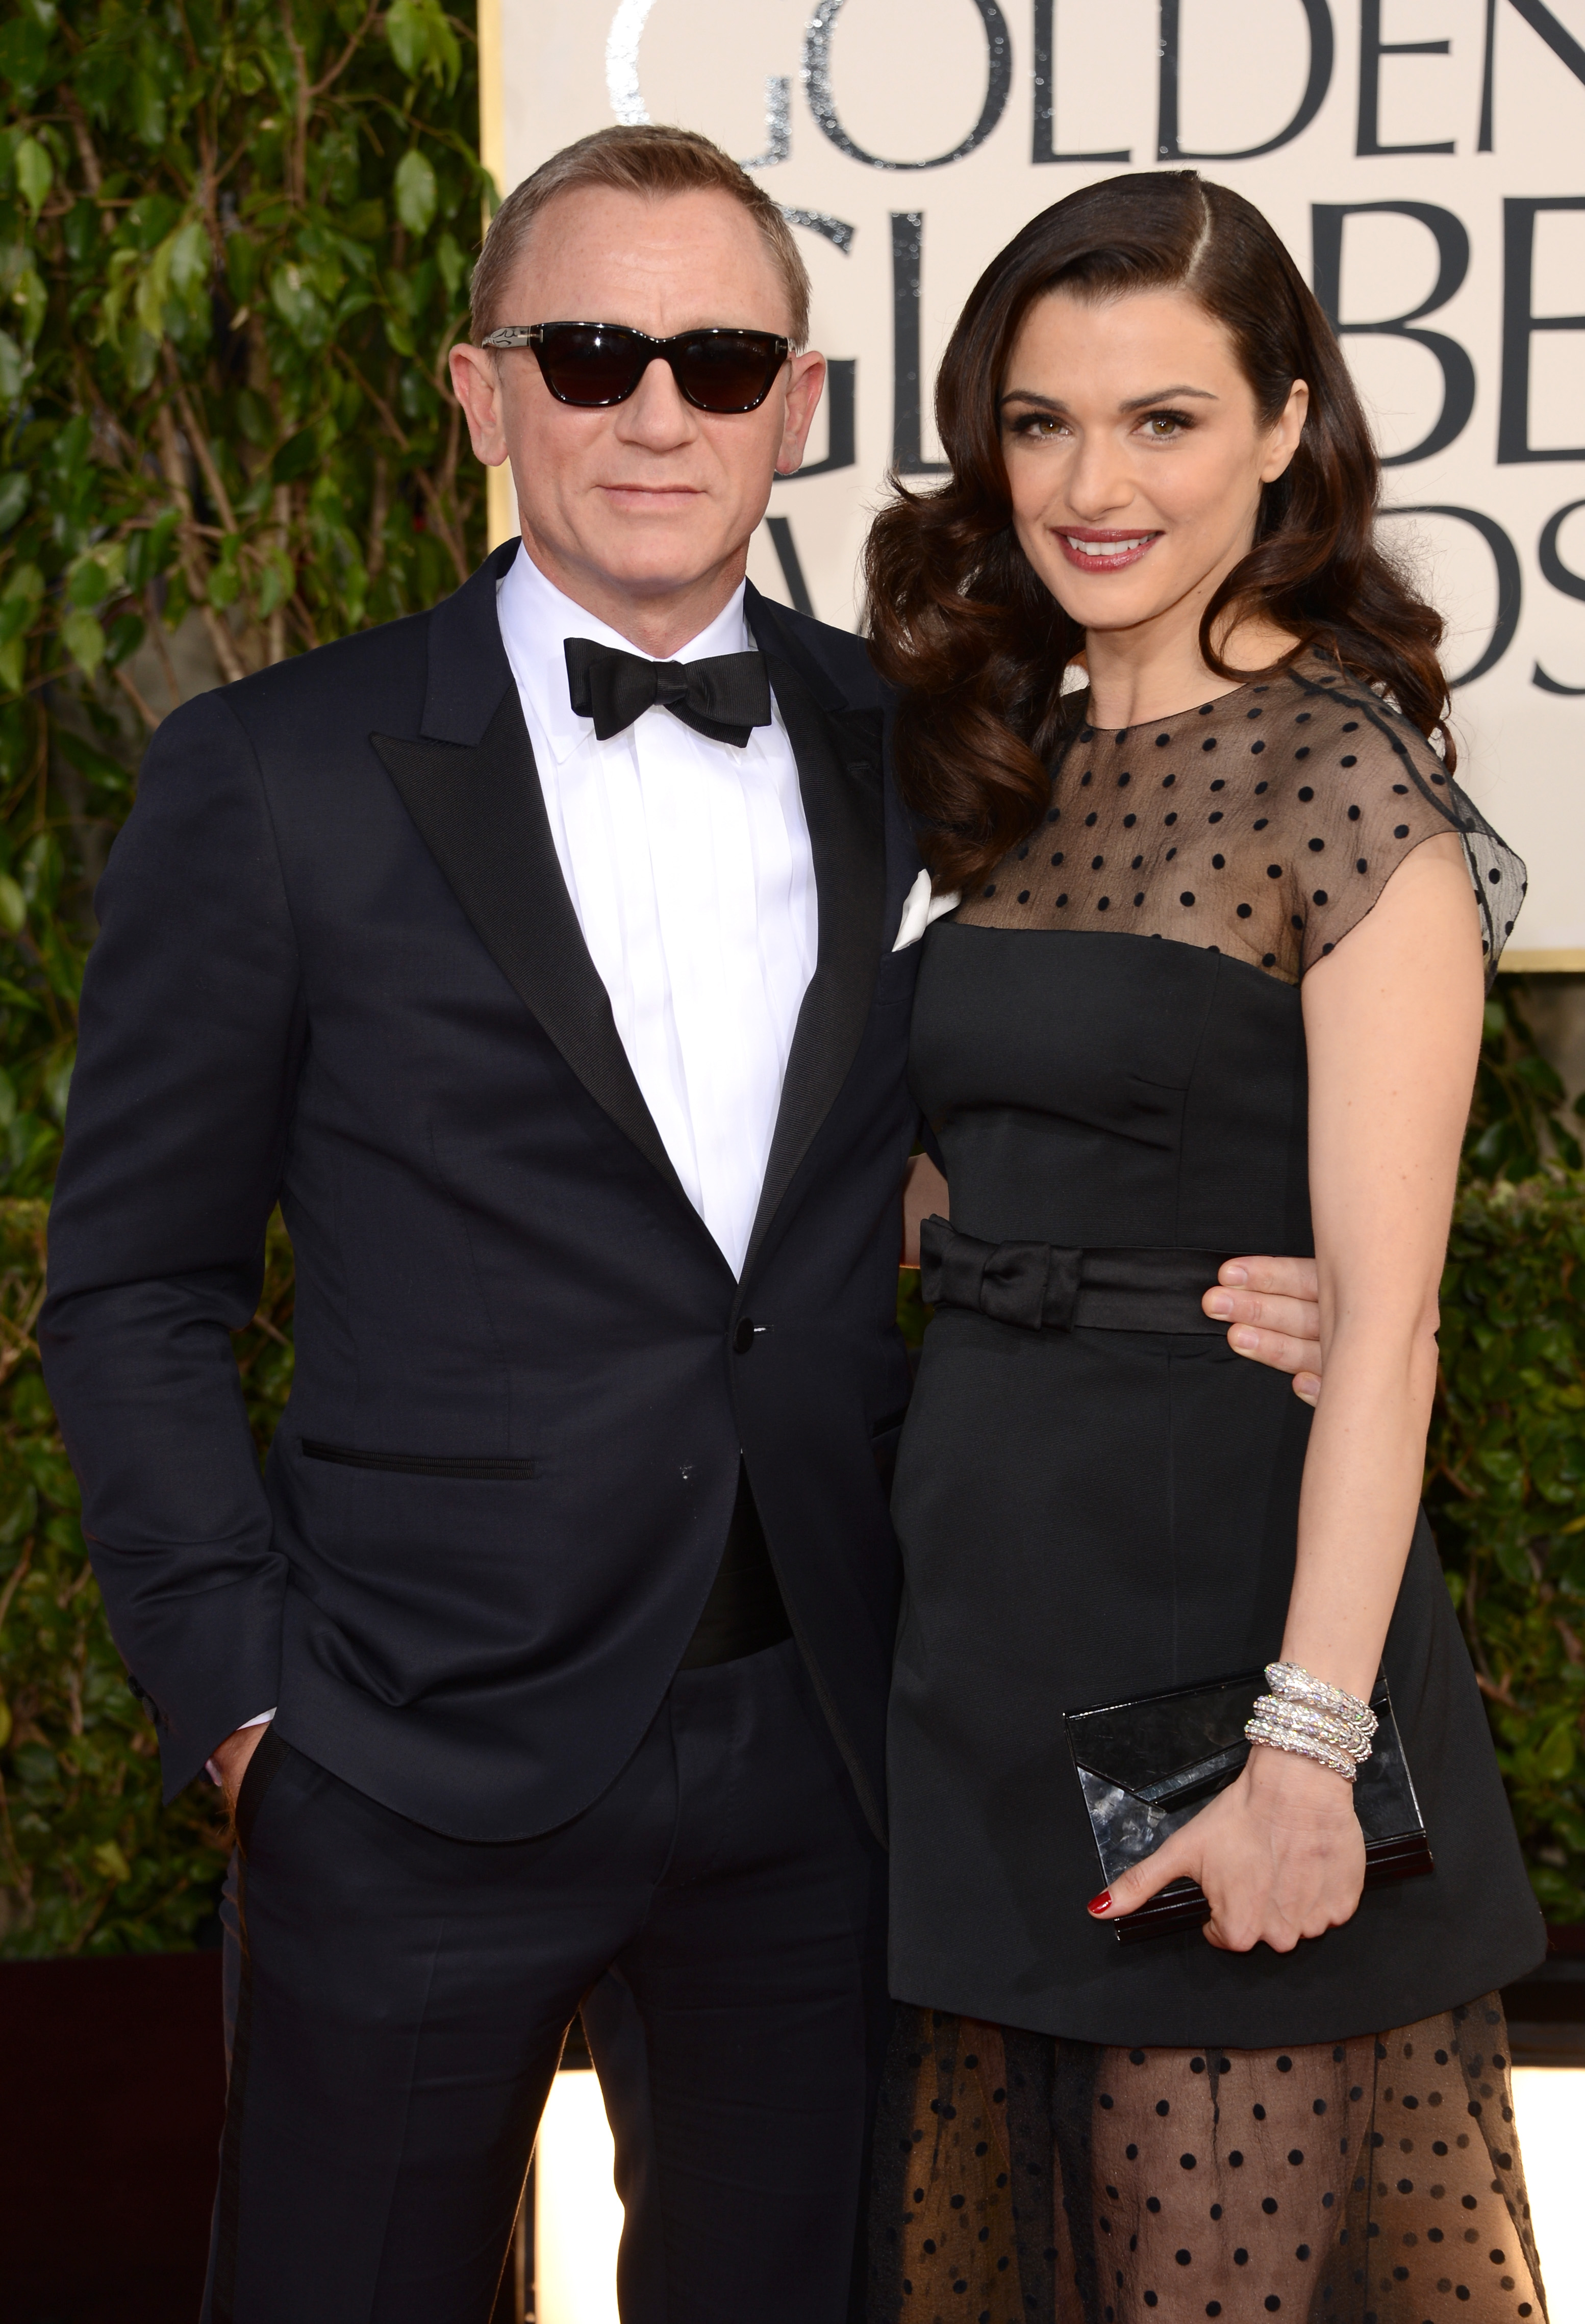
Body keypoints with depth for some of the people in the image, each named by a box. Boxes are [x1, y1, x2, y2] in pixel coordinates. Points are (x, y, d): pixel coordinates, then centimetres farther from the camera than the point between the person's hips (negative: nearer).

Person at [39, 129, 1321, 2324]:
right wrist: (240, 1691, -8)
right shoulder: (277, 778, -5)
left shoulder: (911, 755, 6)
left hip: (818, 1751, 4)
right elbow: (136, 1283, -1)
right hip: (420, 1772, -3)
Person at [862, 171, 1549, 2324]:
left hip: (1221, 1584, -7)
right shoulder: (1011, 761, 11)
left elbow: (1380, 1310, -16)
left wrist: (1305, 1743, -21)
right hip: (974, 1591, 7)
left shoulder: (1343, 769, -10)